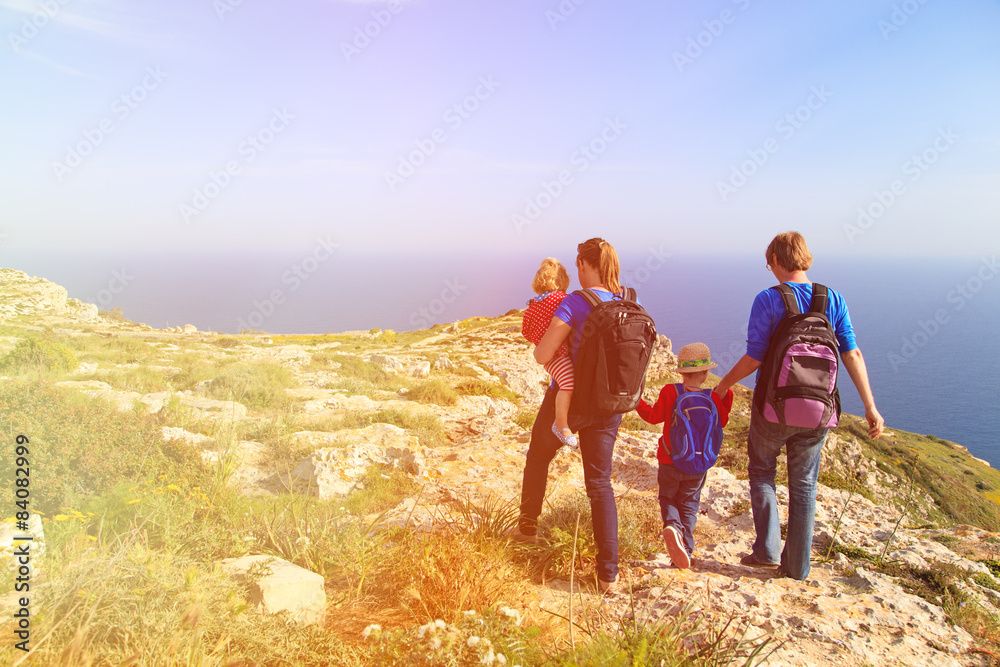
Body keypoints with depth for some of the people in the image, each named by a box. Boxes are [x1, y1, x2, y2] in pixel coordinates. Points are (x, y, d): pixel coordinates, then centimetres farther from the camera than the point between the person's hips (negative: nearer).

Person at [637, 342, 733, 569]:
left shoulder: (669, 392, -12)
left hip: (670, 461, -1)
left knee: (668, 498, 16)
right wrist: (726, 398, 9)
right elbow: (720, 422, 5)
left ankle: (672, 526, -15)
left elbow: (654, 416, -3)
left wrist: (636, 399, 9)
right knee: (689, 503, 15)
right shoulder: (714, 398, -9)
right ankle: (686, 549, 6)